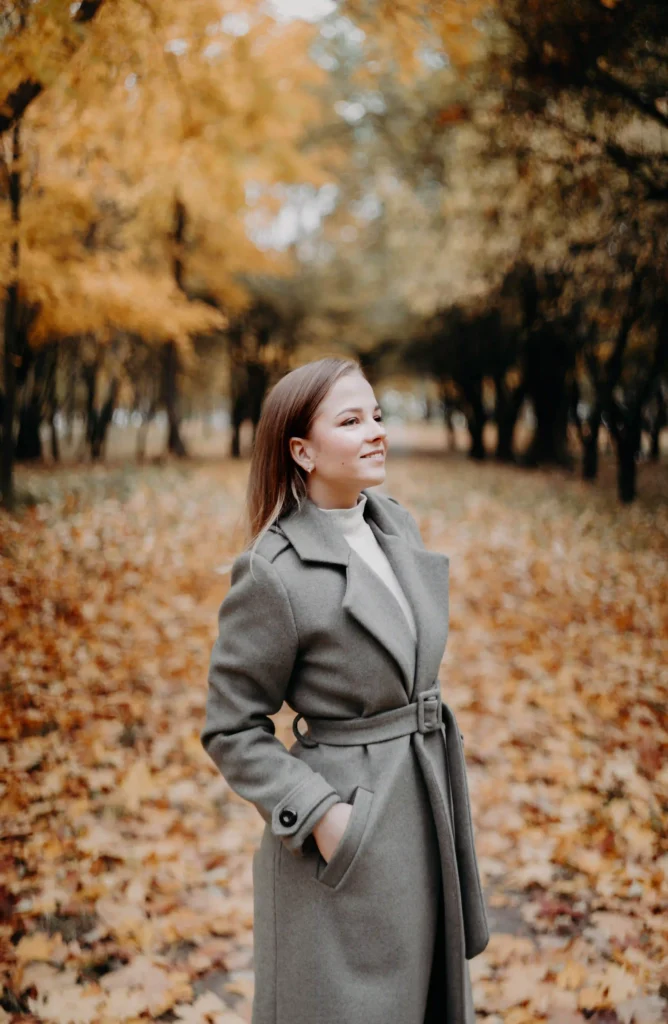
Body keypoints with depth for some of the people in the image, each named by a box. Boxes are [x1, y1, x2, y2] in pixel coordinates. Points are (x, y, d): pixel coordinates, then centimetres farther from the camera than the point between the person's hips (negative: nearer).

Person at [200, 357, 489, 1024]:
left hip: (426, 802, 7)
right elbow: (230, 729, -11)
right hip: (347, 827, -7)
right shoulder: (272, 574, -19)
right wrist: (320, 814, -19)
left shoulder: (396, 523, 3)